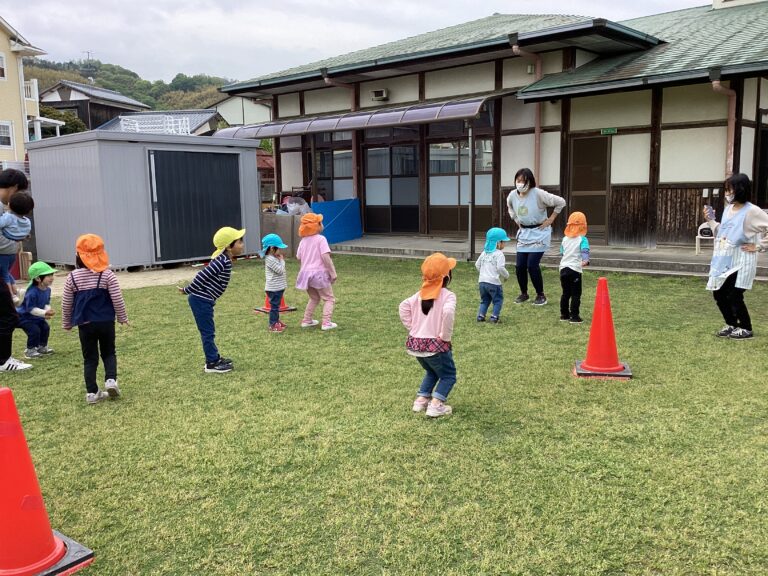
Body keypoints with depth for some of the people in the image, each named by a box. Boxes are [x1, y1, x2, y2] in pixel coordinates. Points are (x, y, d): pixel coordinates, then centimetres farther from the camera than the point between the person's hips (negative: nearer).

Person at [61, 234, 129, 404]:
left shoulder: (72, 277, -2)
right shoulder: (107, 275, -7)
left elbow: (66, 304, 5)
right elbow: (117, 299, -6)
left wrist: (66, 324, 19)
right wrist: (122, 318, 9)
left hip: (85, 324, 1)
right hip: (106, 322, -1)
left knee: (89, 358, 10)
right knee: (108, 353, 17)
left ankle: (91, 392, 7)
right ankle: (111, 379, -5)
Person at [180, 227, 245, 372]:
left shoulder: (225, 260, 9)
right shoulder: (222, 262, -22)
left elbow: (205, 275, 17)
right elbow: (202, 275, -23)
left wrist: (189, 290, 22)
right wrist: (187, 290, -14)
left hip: (203, 300, 10)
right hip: (201, 300, -10)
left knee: (209, 331, 18)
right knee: (207, 332, 0)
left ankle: (214, 358, 29)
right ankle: (212, 363, 8)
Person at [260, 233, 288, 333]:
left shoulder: (274, 258, 11)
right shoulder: (270, 259, -20)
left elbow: (280, 270, 20)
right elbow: (280, 270, -22)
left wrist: (281, 260, 9)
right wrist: (282, 260, -9)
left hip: (278, 287, 10)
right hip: (274, 288, -10)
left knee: (276, 306, 19)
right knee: (274, 306, -5)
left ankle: (276, 321, 31)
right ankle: (273, 325, 0)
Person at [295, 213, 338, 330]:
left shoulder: (303, 240, 8)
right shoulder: (321, 239, -12)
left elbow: (299, 257, 9)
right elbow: (326, 257, -20)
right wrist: (333, 273, -15)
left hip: (305, 273, 6)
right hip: (319, 273, -6)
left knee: (314, 298, 26)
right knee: (329, 299, 6)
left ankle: (306, 320, 24)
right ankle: (326, 323, -5)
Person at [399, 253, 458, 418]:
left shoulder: (421, 294, 7)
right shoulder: (448, 295, -12)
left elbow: (404, 307, 2)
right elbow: (448, 312, -31)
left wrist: (412, 327, 7)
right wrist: (446, 336, -19)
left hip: (415, 343, 6)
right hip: (435, 344, -6)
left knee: (431, 372, 31)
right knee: (448, 375, 14)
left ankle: (421, 400, 23)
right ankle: (436, 405, 0)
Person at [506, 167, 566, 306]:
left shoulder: (538, 194, -20)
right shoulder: (513, 195, -3)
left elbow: (561, 202, -14)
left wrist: (551, 219, -11)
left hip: (539, 233, -5)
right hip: (524, 233, 5)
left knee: (532, 265, -12)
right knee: (519, 266, 1)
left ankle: (540, 295, 6)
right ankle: (524, 293, 22)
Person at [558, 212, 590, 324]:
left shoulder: (565, 239, 11)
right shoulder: (582, 239, -5)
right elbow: (585, 251, -22)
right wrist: (586, 260, -36)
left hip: (563, 268, 6)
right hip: (575, 269, -6)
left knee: (565, 293, 16)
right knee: (576, 294, -1)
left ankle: (564, 315, 22)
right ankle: (574, 316, -3)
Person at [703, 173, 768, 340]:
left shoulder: (752, 211, -13)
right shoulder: (728, 209, 10)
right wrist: (710, 220, 6)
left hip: (740, 262, -7)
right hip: (724, 261, 7)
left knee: (734, 296, -5)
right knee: (719, 294, 9)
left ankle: (746, 328, 15)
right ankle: (731, 324, 27)